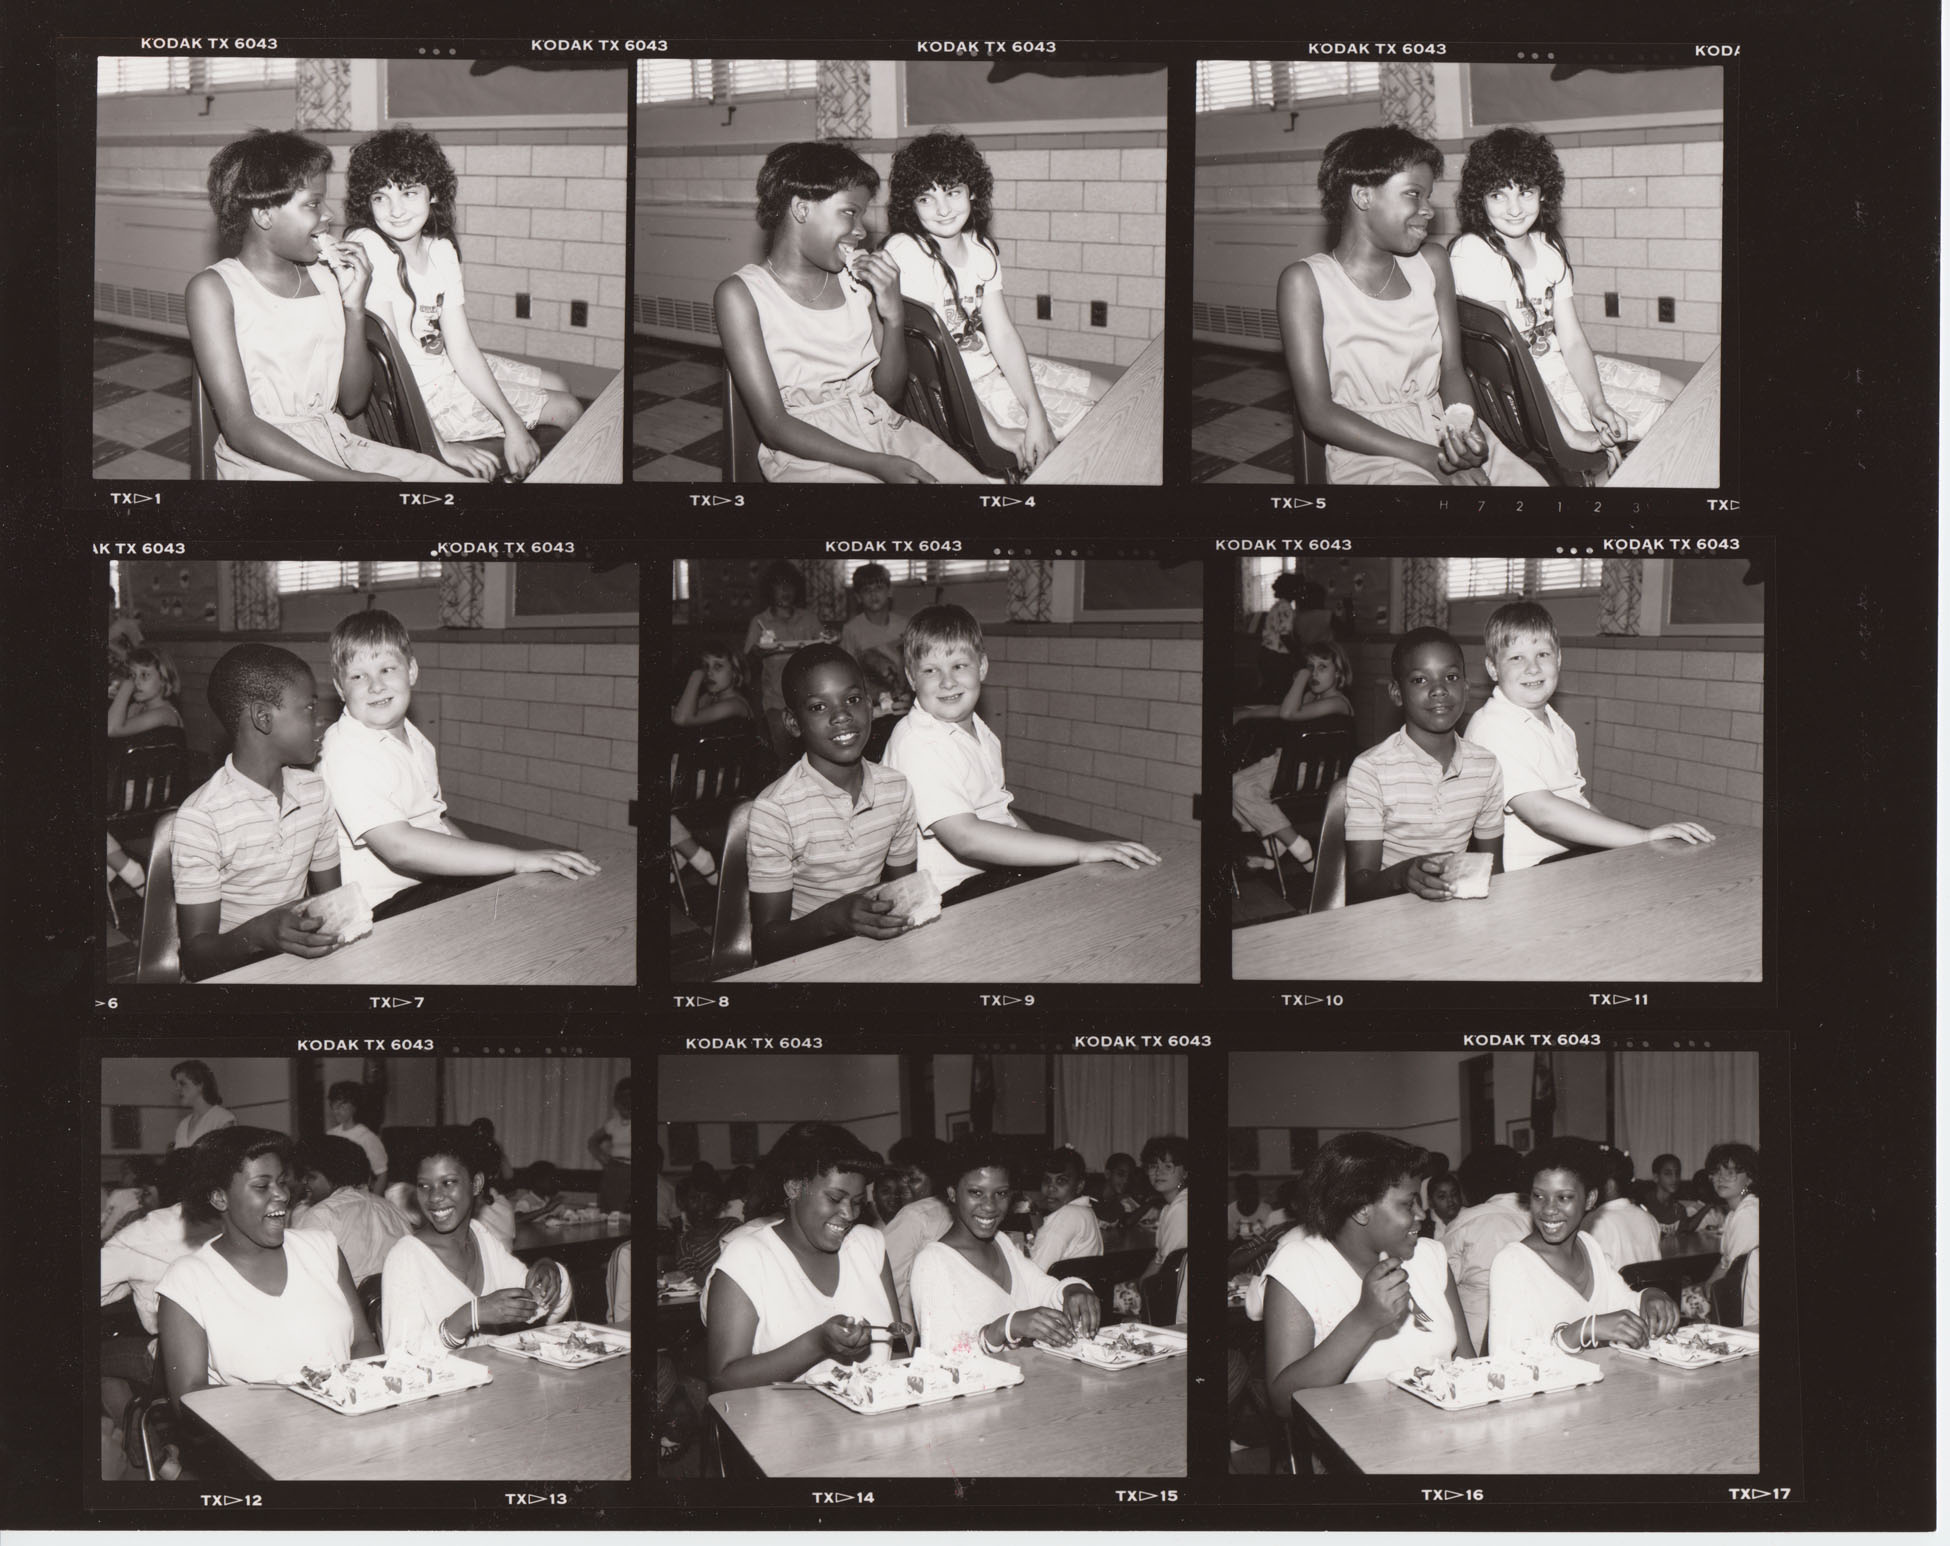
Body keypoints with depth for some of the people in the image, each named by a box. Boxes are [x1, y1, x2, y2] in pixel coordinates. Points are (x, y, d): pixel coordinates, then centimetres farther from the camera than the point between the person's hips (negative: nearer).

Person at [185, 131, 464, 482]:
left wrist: (355, 309, -2)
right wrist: (349, 478, -22)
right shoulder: (214, 289, -4)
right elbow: (240, 428, -13)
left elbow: (351, 403, 11)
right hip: (265, 462, -6)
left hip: (338, 446, 6)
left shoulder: (325, 275, 12)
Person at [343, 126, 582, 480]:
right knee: (568, 409, 2)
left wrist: (513, 424, -12)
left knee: (558, 383, 23)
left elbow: (461, 346, -3)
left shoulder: (441, 250, -2)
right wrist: (438, 447, -30)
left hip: (448, 367, 7)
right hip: (417, 394, -7)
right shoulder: (367, 247, -26)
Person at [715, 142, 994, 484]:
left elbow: (889, 393, 13)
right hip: (810, 453, -6)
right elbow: (773, 425, -10)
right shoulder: (742, 294, -4)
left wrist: (892, 316, -4)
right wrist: (876, 465, -20)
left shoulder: (856, 278, 12)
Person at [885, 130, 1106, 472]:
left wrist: (1036, 415, -17)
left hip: (995, 366, 8)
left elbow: (1003, 335, -3)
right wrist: (997, 432, -24)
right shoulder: (905, 253, -22)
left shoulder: (980, 248, 3)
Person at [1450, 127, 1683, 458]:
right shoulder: (1472, 254, -21)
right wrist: (1570, 434, -26)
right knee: (1668, 418, -9)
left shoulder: (1549, 248, 4)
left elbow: (1572, 341, 1)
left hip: (1567, 367, 8)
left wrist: (1596, 402, -19)